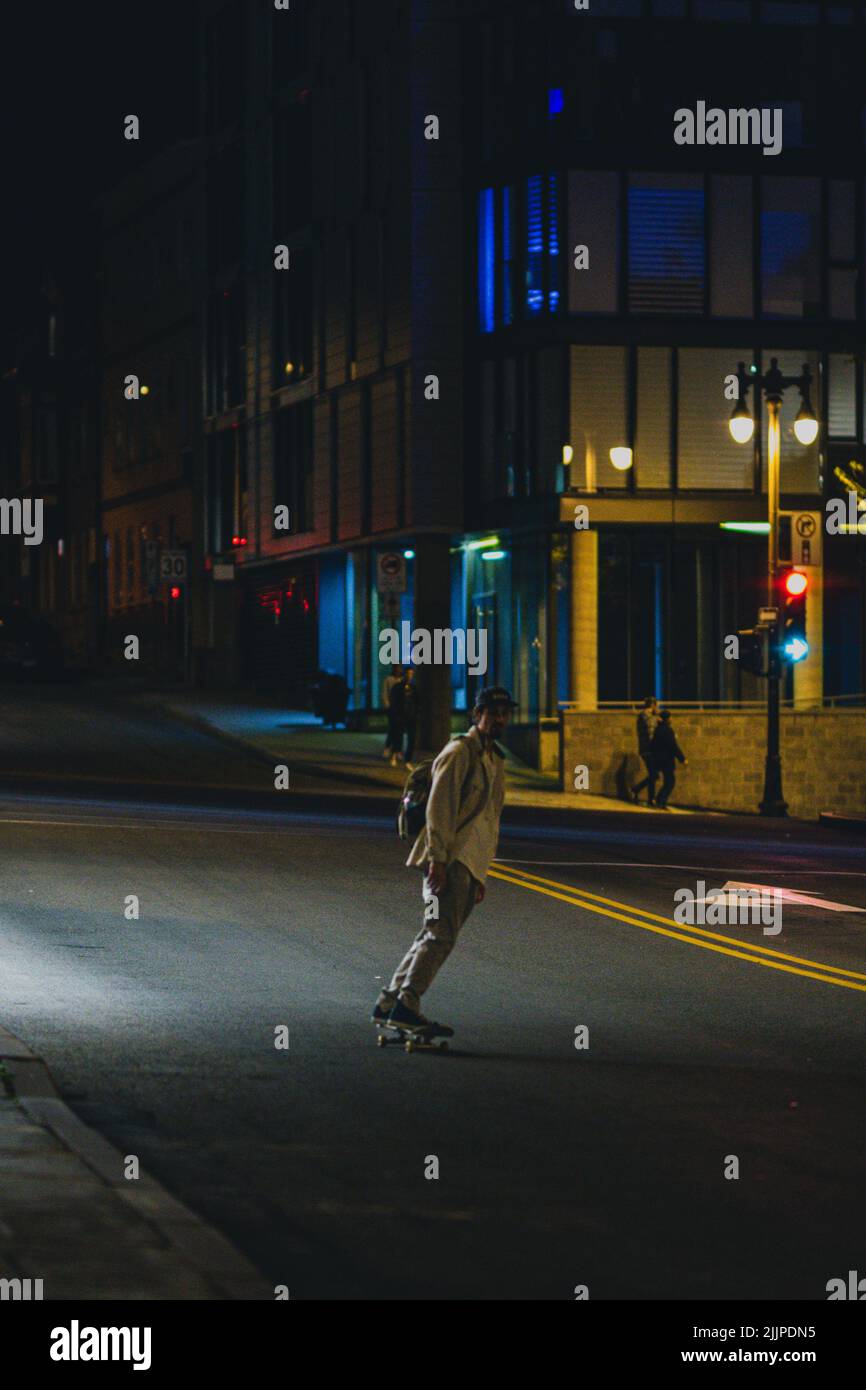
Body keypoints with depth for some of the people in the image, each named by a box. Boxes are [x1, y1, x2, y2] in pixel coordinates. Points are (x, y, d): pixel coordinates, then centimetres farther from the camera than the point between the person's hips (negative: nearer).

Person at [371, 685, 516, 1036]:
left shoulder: (495, 760, 24)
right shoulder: (460, 751, -4)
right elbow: (438, 807, -13)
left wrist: (481, 875, 25)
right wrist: (438, 858, -21)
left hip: (468, 865, 9)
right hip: (448, 860, -9)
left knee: (433, 936, 8)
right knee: (441, 934, -19)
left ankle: (389, 1003, 12)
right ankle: (407, 1004, -24)